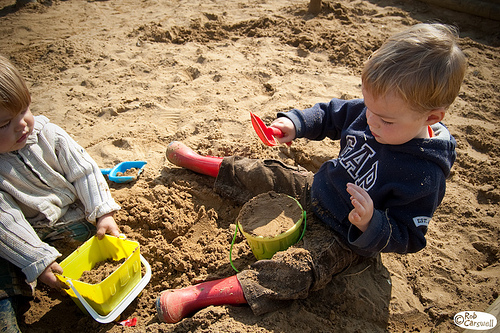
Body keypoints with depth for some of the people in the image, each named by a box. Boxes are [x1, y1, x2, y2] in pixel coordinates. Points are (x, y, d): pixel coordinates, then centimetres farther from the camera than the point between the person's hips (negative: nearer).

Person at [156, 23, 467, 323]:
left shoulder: (424, 176, -29)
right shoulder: (376, 110, -12)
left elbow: (406, 238, -22)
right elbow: (330, 114, 4)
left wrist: (369, 225, -41)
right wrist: (294, 122, -12)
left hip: (343, 236, -6)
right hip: (316, 190, 7)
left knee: (295, 270, -31)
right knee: (258, 175, 13)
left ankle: (196, 295, -27)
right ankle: (196, 161, 36)